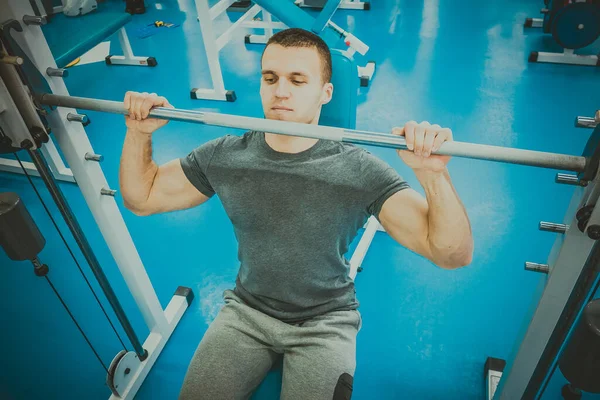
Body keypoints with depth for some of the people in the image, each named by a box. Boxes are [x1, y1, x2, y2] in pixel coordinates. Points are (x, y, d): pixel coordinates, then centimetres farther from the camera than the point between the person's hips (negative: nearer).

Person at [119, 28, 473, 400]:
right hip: (247, 311, 3)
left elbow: (453, 254, -24)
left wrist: (433, 173, -41)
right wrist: (139, 134, -13)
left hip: (325, 322, -2)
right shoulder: (226, 156, -8)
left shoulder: (359, 171, -19)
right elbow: (142, 198, 3)